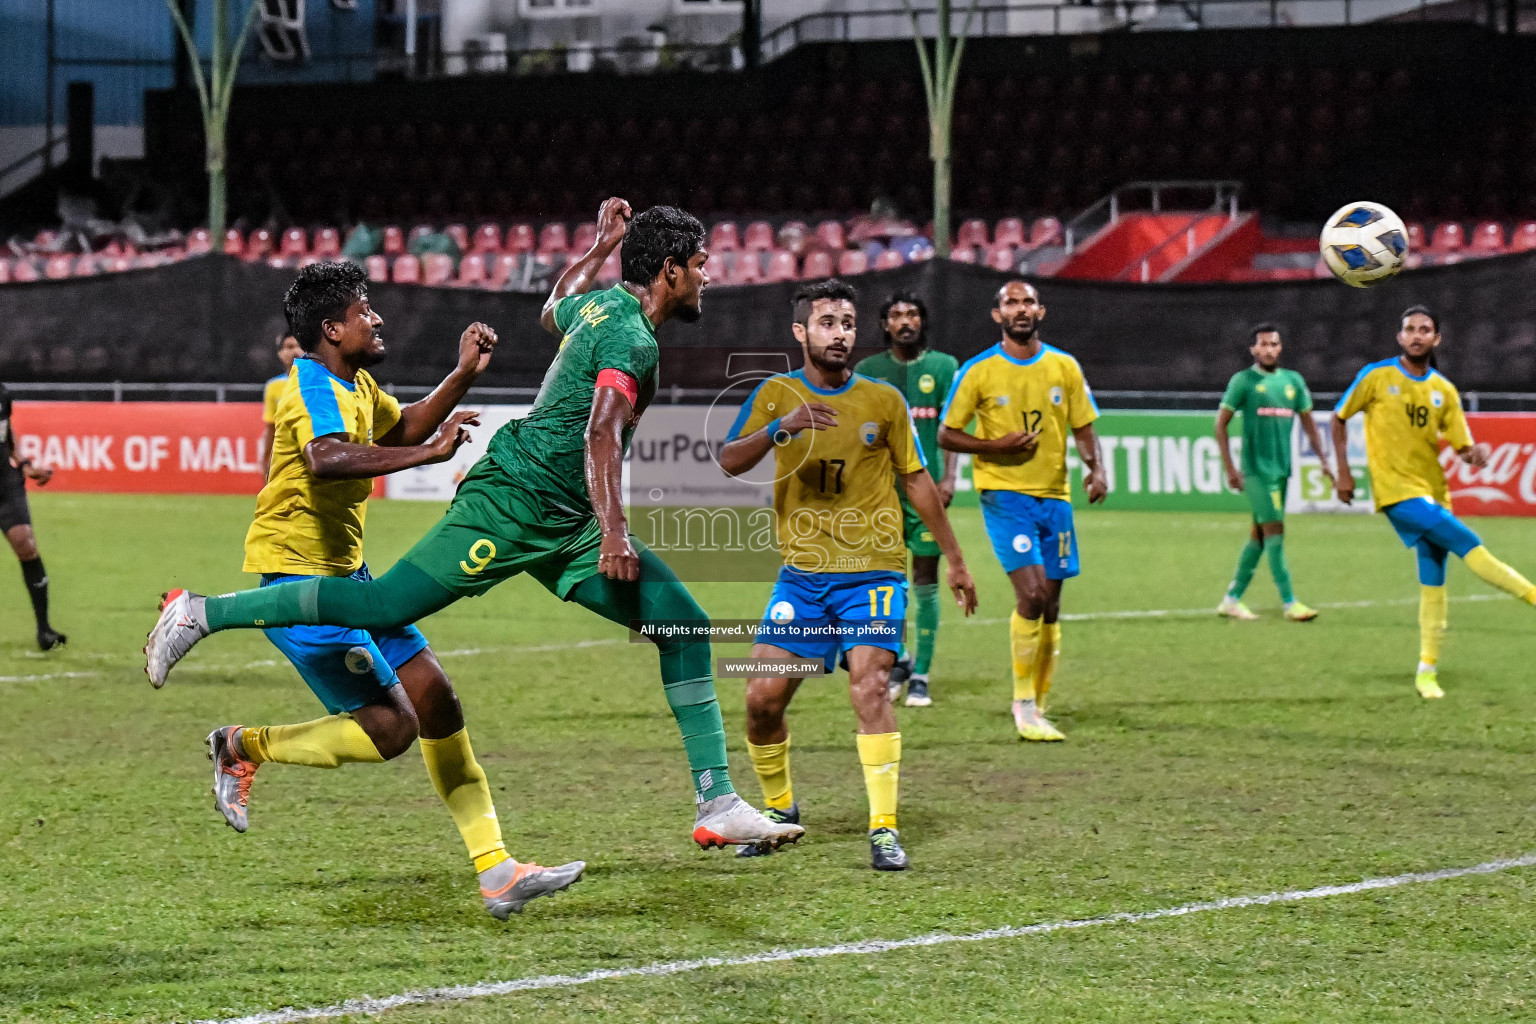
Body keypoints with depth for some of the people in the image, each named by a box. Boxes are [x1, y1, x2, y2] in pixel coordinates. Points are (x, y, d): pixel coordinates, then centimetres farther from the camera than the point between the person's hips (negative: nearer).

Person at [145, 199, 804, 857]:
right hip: (510, 505, -10)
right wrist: (614, 533, -37)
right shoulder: (631, 339, -15)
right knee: (385, 607, -11)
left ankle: (717, 804, -1)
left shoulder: (601, 304, 14)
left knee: (684, 623, 0)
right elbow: (601, 434, -29)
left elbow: (552, 314, 39)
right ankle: (202, 613, 2)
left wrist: (600, 246, 46)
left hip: (563, 527, 10)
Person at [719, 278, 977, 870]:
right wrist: (780, 427, -28)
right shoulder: (777, 394, 4)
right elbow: (729, 462, -9)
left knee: (868, 687, -19)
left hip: (872, 571, -2)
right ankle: (779, 809, 23)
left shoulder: (883, 400, 4)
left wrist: (955, 560, 14)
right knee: (763, 697, -1)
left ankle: (884, 829, -16)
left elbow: (916, 480, 12)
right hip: (802, 572, 2)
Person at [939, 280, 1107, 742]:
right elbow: (947, 434, 2)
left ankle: (1037, 706, 20)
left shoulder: (1065, 367, 7)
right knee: (1031, 593, -18)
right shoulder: (978, 371, -2)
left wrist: (1095, 468, -7)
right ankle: (1023, 704, -7)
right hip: (1004, 494, -4)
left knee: (1050, 606, 7)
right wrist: (995, 446, -14)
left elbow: (1083, 429, 12)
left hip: (1055, 495, 4)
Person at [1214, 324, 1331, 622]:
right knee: (1274, 530, -11)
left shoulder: (1293, 381, 11)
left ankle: (1231, 600, 17)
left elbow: (1308, 422, 18)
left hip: (1281, 468, 6)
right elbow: (1221, 423, -2)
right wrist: (1230, 468, -7)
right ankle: (1289, 602, -11)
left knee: (1259, 535, 8)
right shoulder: (1243, 381, -3)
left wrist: (1324, 461, 9)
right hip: (1256, 469, -6)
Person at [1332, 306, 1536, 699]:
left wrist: (1478, 454, -18)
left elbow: (1462, 447, 6)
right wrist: (1343, 472, 0)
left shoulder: (1445, 391, 7)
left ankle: (1428, 670, 10)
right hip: (1396, 491, -5)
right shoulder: (1376, 376, -3)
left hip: (1433, 492, 5)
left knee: (1433, 583, 4)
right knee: (1469, 544, -20)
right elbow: (1339, 419, 6)